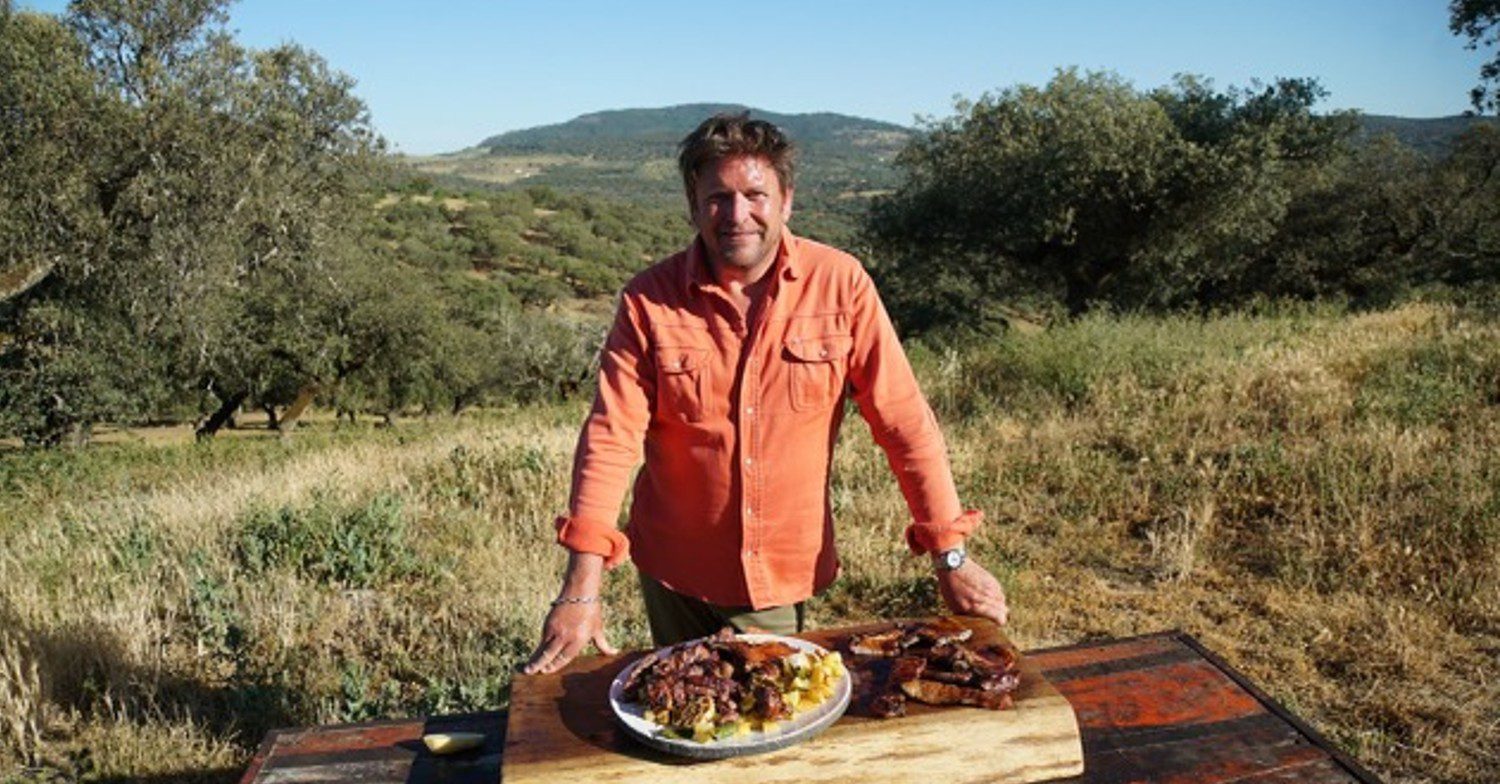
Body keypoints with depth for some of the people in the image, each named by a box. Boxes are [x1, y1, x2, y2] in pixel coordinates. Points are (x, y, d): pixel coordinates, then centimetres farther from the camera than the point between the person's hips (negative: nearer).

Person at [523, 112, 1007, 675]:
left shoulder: (841, 284, -11)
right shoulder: (649, 301, -11)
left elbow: (904, 422, -9)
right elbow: (611, 438, -14)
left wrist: (952, 560, -9)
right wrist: (581, 590, -20)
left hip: (787, 571, -1)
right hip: (674, 571, 1)